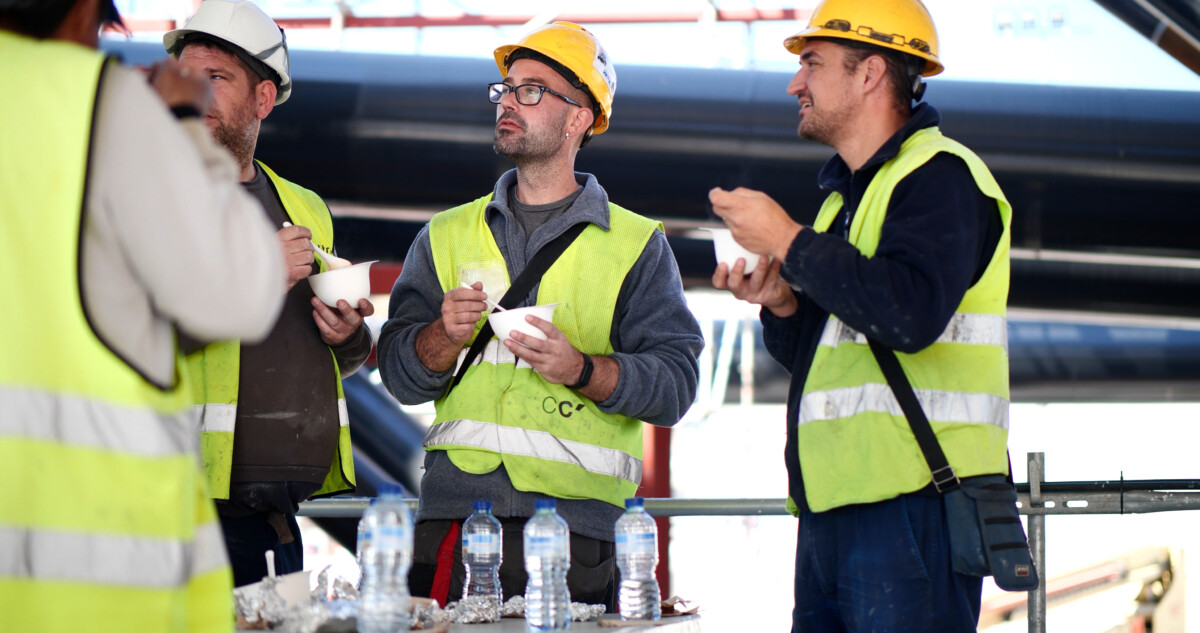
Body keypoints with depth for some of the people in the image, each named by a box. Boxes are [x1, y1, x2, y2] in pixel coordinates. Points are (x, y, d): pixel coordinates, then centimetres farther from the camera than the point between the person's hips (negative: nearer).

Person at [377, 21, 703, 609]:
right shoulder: (447, 235, 18)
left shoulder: (636, 245, 10)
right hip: (454, 508, 2)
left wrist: (581, 370, -17)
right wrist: (446, 336, -9)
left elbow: (674, 382, -1)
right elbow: (398, 374, 11)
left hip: (573, 513, -2)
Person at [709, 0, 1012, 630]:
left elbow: (909, 314, -24)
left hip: (911, 502, -9)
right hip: (834, 507, 9)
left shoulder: (940, 175, -7)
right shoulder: (848, 192, 23)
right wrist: (782, 303, 5)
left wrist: (787, 242, -14)